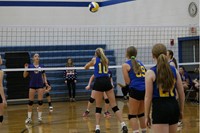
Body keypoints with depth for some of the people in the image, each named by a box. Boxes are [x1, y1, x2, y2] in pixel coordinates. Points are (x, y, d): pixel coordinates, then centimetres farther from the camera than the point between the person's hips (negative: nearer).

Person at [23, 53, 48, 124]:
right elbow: (24, 76, 1)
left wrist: (45, 82, -2)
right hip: (32, 85, -1)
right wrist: (26, 69, -14)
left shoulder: (41, 66, 6)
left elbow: (44, 76, 13)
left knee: (40, 101, -1)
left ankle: (39, 117, 9)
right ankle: (29, 117, 6)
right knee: (30, 102, -1)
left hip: (40, 85, 1)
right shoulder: (30, 66, 0)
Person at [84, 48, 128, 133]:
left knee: (98, 107, 6)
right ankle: (123, 125, -8)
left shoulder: (94, 59, 10)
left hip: (99, 82, -2)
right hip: (107, 81, 2)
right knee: (114, 106, 2)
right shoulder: (106, 60, 19)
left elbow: (86, 67, 28)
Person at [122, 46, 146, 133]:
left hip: (135, 90, -6)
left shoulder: (125, 65, 2)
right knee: (141, 114, 20)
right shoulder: (140, 63, 18)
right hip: (145, 89, 6)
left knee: (132, 115, 2)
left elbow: (127, 82, -3)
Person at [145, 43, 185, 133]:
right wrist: (181, 110, 21)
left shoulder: (150, 73, -6)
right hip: (174, 106, 6)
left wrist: (147, 116, 1)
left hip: (159, 108, -6)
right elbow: (181, 93, 9)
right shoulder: (174, 70, 7)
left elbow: (148, 97, -7)